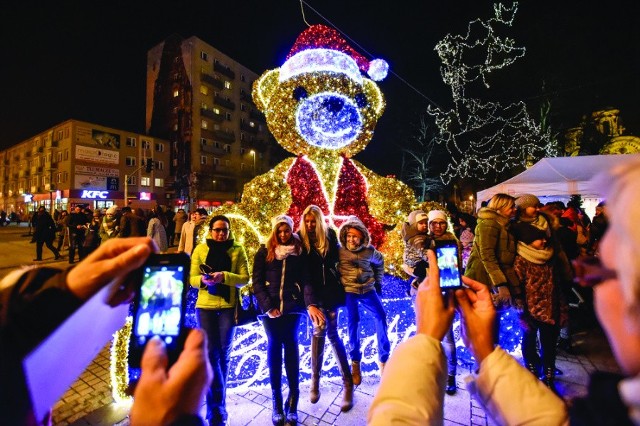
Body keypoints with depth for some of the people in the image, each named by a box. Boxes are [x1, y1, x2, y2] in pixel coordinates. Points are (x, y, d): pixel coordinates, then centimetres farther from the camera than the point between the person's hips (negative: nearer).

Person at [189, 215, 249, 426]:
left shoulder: (237, 249, -2)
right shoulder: (200, 249, 2)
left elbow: (245, 278, -6)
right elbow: (192, 278, 1)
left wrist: (224, 276, -22)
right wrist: (203, 279, -20)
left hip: (229, 306, 0)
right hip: (205, 306, 1)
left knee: (223, 353, 11)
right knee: (211, 352, 5)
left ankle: (215, 407, 33)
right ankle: (218, 407, 22)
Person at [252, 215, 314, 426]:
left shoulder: (300, 253, 3)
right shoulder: (264, 252, 1)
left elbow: (306, 281, -4)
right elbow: (257, 282, -2)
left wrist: (310, 304, -18)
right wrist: (268, 306, -11)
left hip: (292, 307, 0)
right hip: (270, 308, 0)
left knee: (291, 347, 5)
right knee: (274, 348, 6)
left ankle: (293, 401, 15)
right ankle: (277, 402, 17)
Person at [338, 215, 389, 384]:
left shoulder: (369, 250, -3)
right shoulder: (339, 251, -10)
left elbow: (380, 262, 17)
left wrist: (378, 282, 15)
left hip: (367, 289, 3)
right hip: (349, 291, -2)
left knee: (381, 316, -2)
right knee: (352, 322, -7)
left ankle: (383, 358, 15)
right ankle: (355, 361, 12)